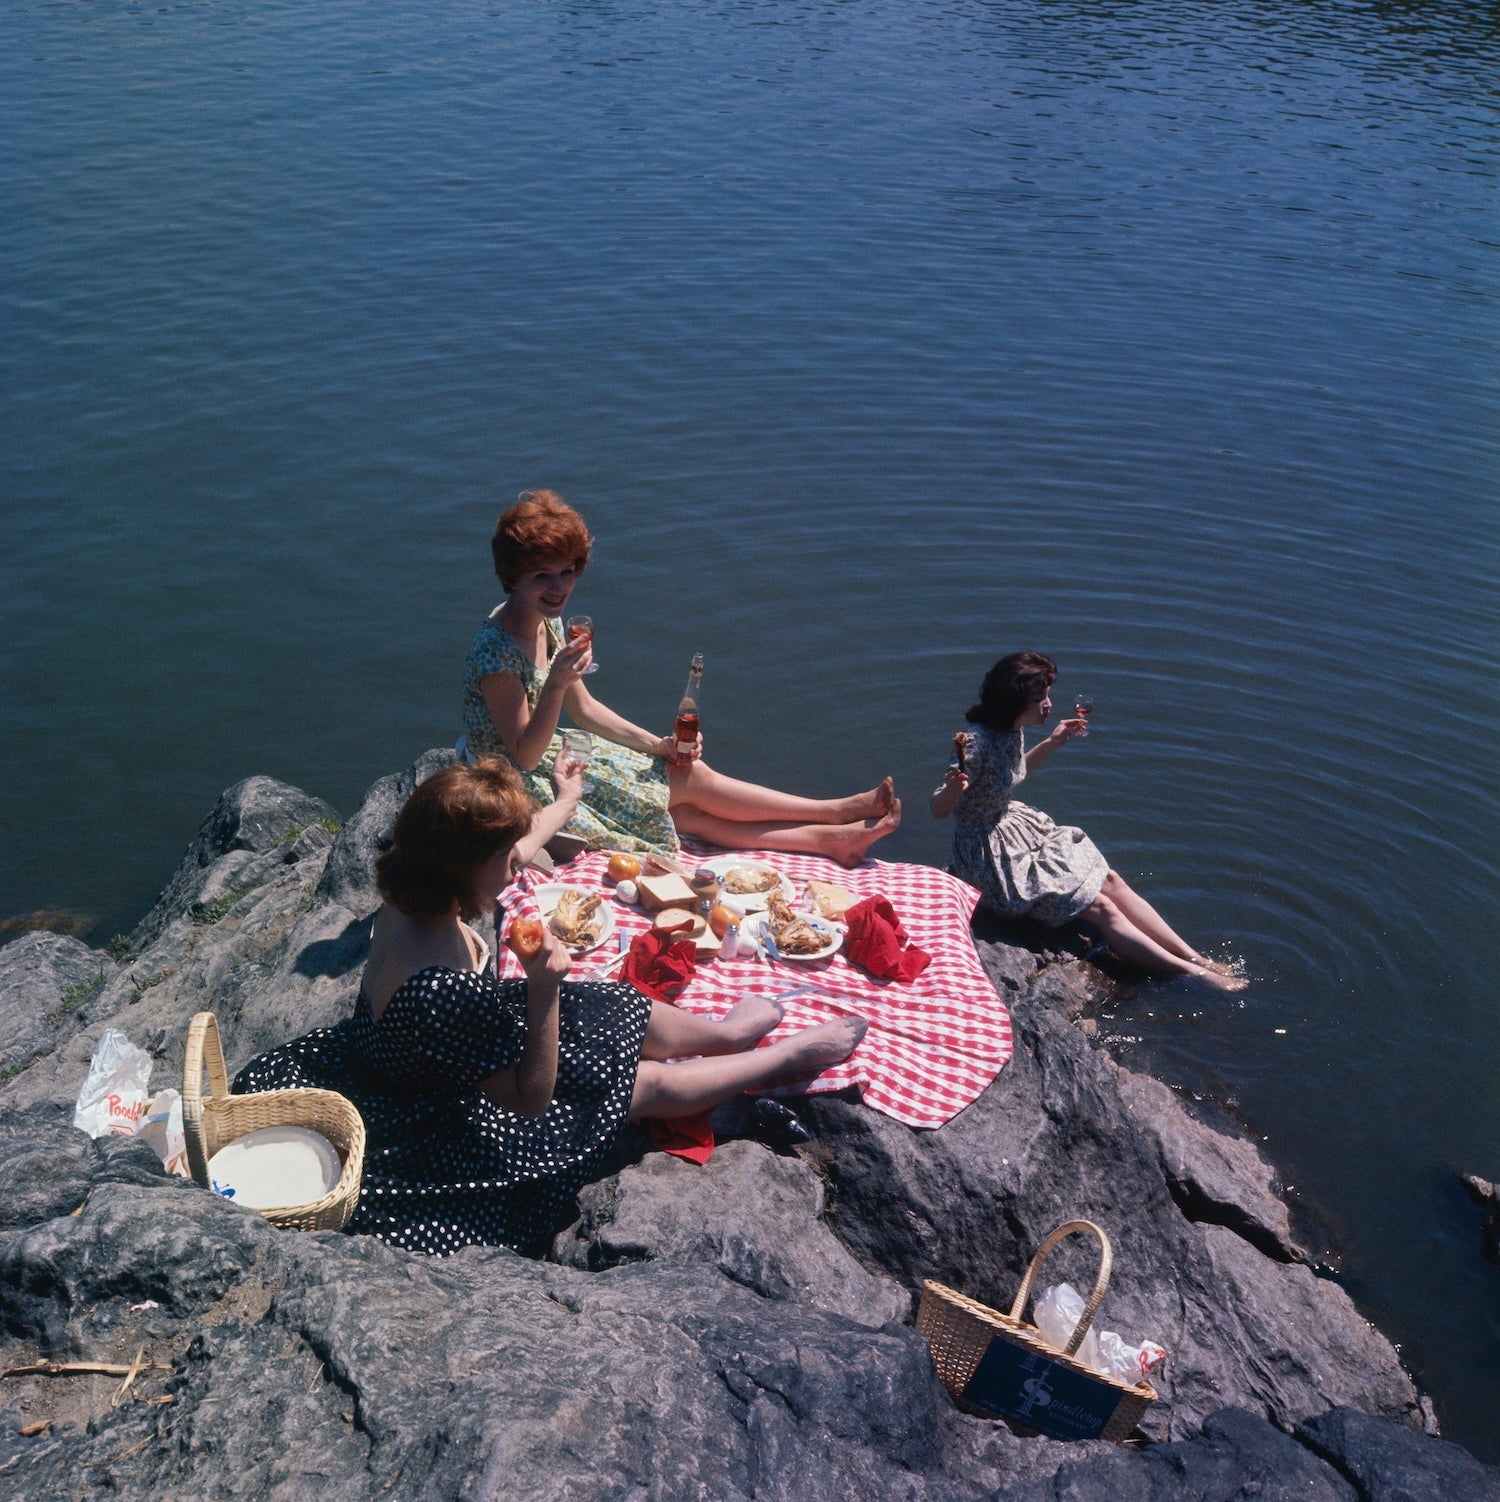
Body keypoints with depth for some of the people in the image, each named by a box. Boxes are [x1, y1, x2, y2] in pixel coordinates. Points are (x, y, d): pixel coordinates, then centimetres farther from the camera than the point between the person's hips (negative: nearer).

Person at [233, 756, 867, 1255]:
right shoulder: (442, 989, -44)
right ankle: (794, 1054, 28)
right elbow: (530, 1098, -29)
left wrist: (562, 804, 25)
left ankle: (722, 1031, 46)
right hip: (449, 1122, -8)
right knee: (650, 1081, 7)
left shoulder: (410, 900, -18)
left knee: (621, 1012, 17)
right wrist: (544, 990, -40)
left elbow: (506, 854, 8)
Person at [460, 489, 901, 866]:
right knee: (691, 779, -7)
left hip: (551, 756, 7)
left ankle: (830, 837, -3)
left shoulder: (547, 622, 1)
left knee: (688, 813, -5)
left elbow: (583, 708, 9)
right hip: (524, 792, -7)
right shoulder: (496, 651, -27)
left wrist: (656, 745, -1)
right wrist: (555, 683, -38)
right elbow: (524, 756, -24)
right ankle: (838, 812, 2)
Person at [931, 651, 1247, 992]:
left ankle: (1196, 958, 4)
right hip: (988, 852, -9)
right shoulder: (977, 743, -27)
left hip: (1016, 825, 9)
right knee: (1098, 906, -11)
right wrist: (953, 787, -48)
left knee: (1110, 881, 0)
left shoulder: (1013, 731, -1)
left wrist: (1052, 743, 15)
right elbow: (938, 809, -25)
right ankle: (1192, 974, -4)